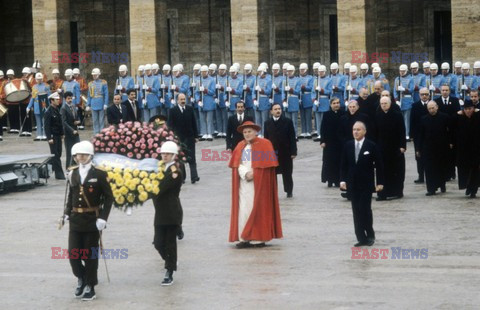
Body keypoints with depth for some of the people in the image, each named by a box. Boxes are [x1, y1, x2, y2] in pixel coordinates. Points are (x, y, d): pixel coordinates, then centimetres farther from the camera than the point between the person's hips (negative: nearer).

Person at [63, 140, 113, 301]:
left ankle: (90, 287, 15)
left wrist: (103, 218, -14)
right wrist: (67, 213, 5)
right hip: (75, 220, 4)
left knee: (90, 255, 4)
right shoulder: (72, 174, 6)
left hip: (92, 220, -3)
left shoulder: (99, 174, -7)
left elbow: (109, 198, -7)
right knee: (73, 253, 0)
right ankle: (81, 278, 25)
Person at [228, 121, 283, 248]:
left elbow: (267, 164, -7)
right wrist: (245, 174, -11)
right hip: (244, 183, 5)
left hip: (258, 183, -4)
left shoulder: (264, 144, -2)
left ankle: (258, 238, -1)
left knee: (257, 208, -5)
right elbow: (237, 164, 6)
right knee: (243, 209, -2)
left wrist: (253, 174, -13)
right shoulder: (240, 146, 14)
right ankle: (244, 238, -1)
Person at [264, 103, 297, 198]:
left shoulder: (288, 122, 0)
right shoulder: (267, 123, 5)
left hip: (285, 153, -1)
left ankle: (289, 191, 21)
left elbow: (292, 138, -2)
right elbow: (266, 139, 5)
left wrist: (293, 152, -7)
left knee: (287, 173, 8)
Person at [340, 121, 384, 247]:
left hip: (366, 184, -4)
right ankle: (361, 238, 7)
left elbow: (379, 165, -2)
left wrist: (380, 182, -5)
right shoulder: (348, 146, 5)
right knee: (356, 211, 3)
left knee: (365, 209, -8)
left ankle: (370, 235, 10)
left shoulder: (371, 146, -5)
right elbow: (343, 164, 9)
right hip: (352, 184, 4)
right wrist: (343, 180, -1)